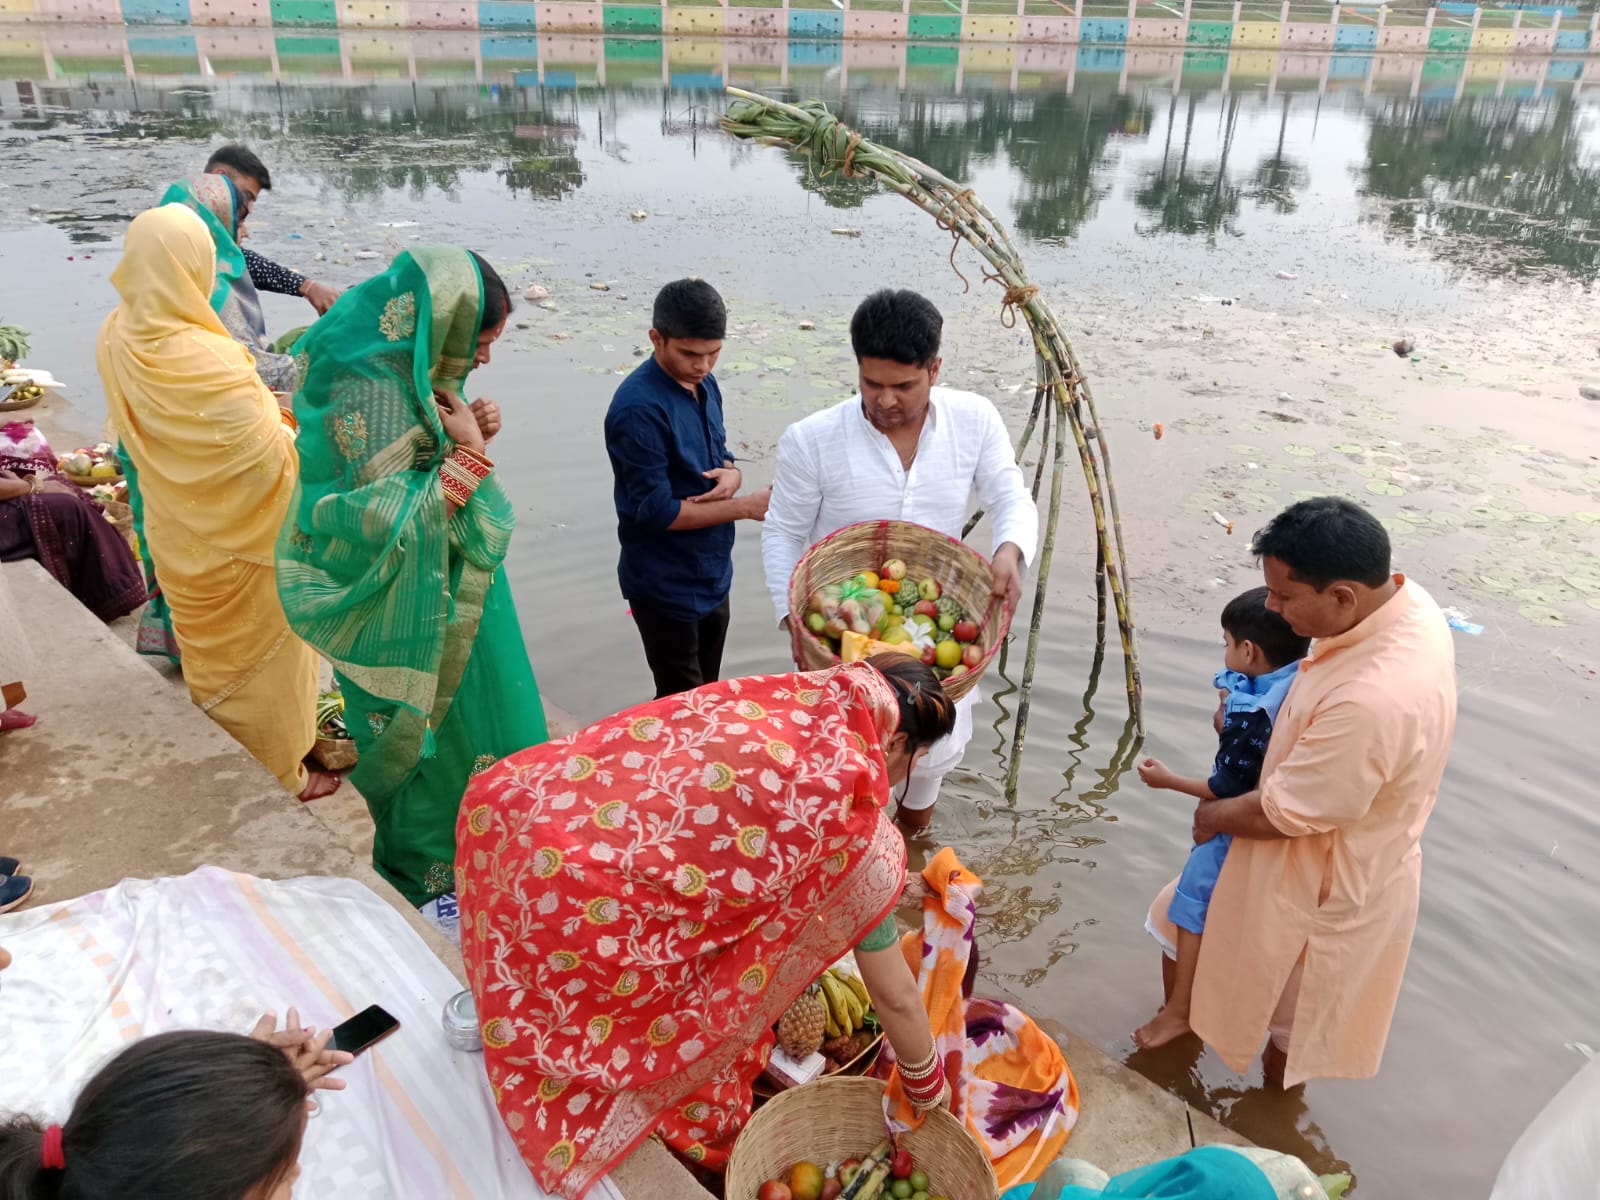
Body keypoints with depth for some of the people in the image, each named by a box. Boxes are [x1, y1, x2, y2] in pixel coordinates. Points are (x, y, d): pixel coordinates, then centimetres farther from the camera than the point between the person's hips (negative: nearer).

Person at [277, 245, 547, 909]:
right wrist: (469, 452, -25)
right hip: (405, 617, -9)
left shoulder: (414, 370, 0)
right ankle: (423, 873, 30)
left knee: (459, 718, 22)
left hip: (447, 597, 9)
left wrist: (472, 438, -7)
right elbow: (401, 527, -28)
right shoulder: (371, 392, -27)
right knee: (423, 735, 9)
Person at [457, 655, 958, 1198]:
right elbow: (895, 997, 9)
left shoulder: (769, 701, 12)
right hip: (565, 887, -7)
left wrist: (890, 882, 49)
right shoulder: (852, 812, -4)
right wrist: (929, 1089, 28)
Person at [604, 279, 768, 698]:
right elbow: (655, 511, -24)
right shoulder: (638, 408, -23)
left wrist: (730, 475, -13)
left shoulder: (704, 385, 2)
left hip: (713, 576, 8)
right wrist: (746, 506, -21)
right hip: (666, 588, -8)